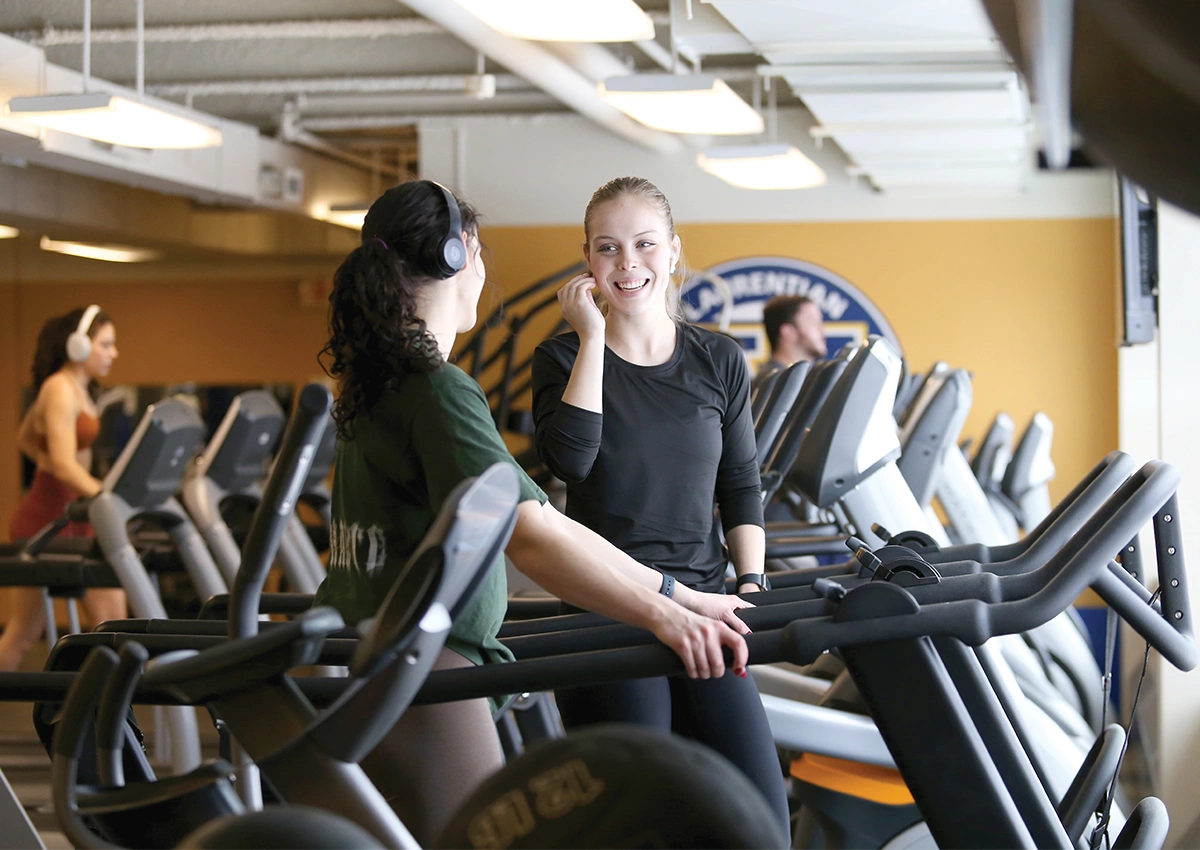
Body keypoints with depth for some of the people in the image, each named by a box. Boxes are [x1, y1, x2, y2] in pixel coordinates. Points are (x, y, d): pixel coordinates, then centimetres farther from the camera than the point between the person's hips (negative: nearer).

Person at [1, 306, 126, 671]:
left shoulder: (79, 389, 12)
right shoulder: (60, 390, -15)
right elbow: (63, 464, -27)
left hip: (77, 520, 9)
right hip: (43, 519, -9)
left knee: (112, 620, 1)